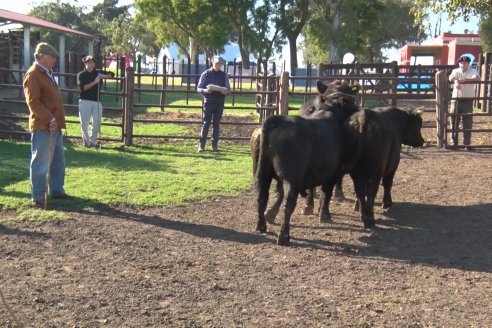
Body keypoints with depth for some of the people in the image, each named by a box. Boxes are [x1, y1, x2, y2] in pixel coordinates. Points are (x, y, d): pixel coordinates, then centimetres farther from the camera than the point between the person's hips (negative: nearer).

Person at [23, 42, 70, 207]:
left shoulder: (47, 73, 17)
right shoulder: (33, 74, -13)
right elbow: (33, 102, -21)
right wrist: (49, 119, -24)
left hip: (55, 126, 10)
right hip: (42, 127, -10)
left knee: (58, 161, 17)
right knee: (41, 162, -4)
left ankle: (57, 190, 29)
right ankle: (38, 197, 4)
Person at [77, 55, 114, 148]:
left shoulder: (98, 73, 9)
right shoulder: (81, 75, -2)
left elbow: (112, 74, 15)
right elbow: (82, 87, -15)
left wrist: (104, 76, -6)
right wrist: (94, 82, -22)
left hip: (97, 102, 3)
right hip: (85, 101, -3)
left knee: (97, 123, 4)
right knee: (84, 123, 2)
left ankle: (93, 141, 20)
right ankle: (86, 140, 18)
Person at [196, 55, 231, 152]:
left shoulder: (224, 75, 5)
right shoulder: (206, 74, 0)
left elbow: (228, 89, 8)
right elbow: (198, 88, 0)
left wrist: (226, 91, -16)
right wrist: (206, 90, -21)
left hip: (220, 103, 2)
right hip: (208, 102, -2)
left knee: (216, 124, 7)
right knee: (206, 123, -2)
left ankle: (215, 145, 13)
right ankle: (201, 145, 2)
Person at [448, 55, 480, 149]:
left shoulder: (472, 71, 0)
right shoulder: (456, 71, 4)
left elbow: (477, 79, -21)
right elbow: (451, 77, -19)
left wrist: (465, 80, -36)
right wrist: (455, 80, -44)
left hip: (468, 100, -1)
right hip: (456, 99, 1)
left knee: (467, 123, -1)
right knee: (454, 121, 4)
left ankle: (467, 144, 4)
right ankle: (454, 142, 13)